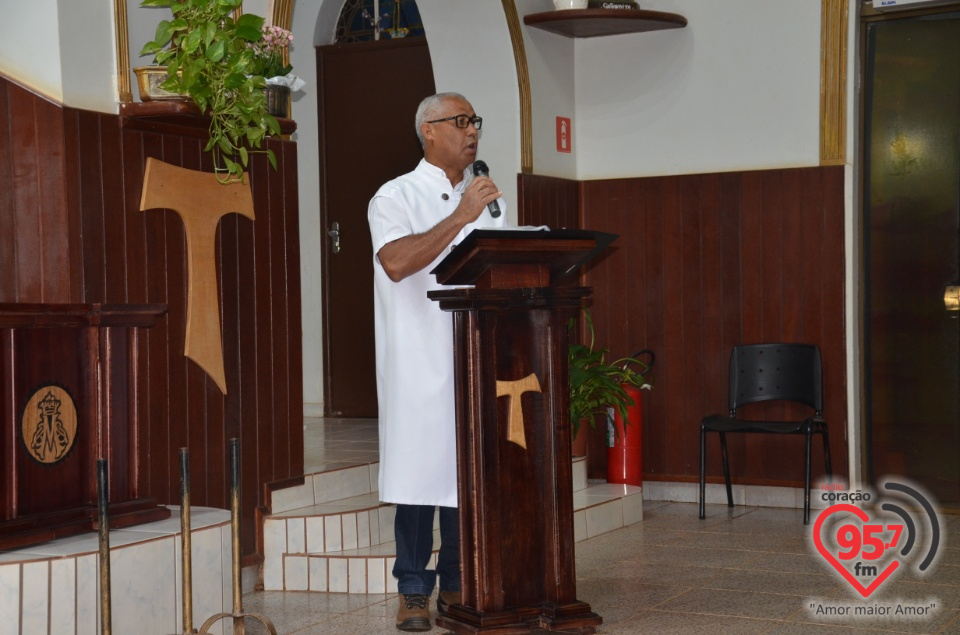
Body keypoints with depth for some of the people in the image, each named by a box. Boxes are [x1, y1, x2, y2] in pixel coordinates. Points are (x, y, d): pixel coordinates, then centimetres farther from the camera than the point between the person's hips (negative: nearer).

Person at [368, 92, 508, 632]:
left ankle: (458, 586, 16)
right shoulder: (396, 197, -1)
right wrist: (461, 217, -20)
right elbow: (397, 263, -19)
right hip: (420, 361, -5)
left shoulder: (487, 198, 17)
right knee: (421, 470, -4)